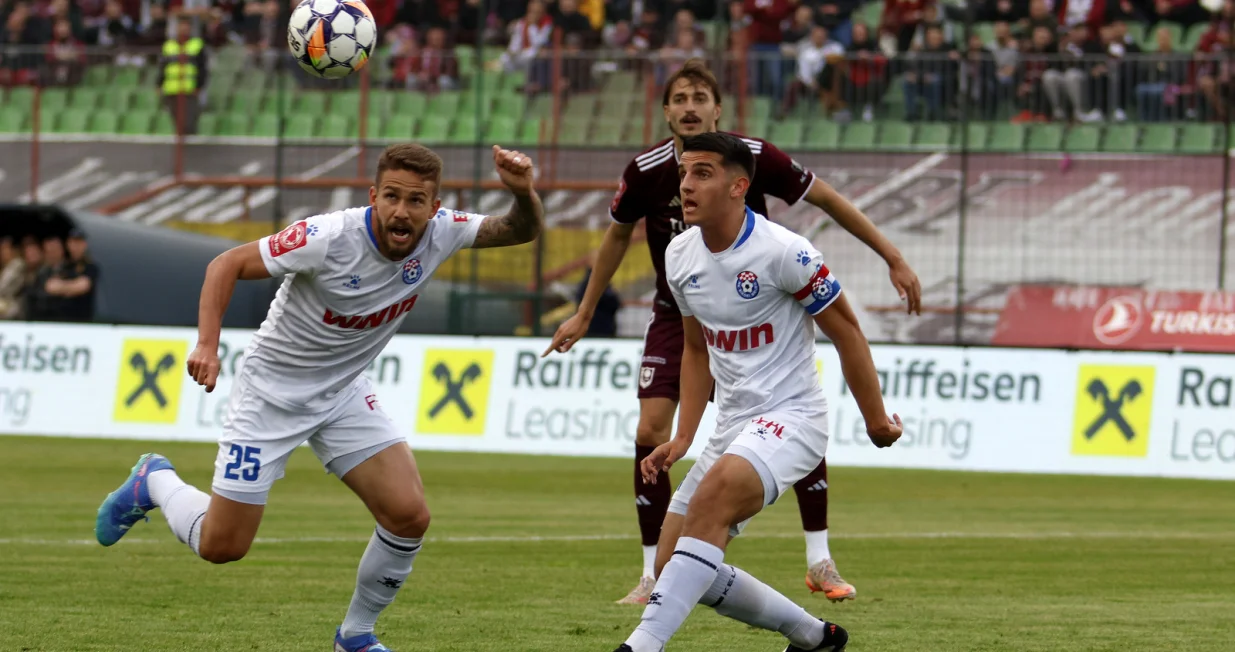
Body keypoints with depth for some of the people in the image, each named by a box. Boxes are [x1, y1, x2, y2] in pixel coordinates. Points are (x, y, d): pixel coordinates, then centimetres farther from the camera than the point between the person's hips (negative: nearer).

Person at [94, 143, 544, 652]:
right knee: (221, 547, -2)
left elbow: (522, 230, -6)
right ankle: (154, 481, 31)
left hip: (344, 393, 4)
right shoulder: (327, 238, -29)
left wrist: (523, 191, -29)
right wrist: (207, 345, -33)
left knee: (409, 516, -14)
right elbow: (227, 264, -21)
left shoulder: (440, 234, -14)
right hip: (272, 391, -4)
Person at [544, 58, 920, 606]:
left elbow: (827, 199, -5)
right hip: (677, 314, 0)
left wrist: (893, 259, -5)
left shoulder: (756, 158, -17)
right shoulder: (647, 171, -13)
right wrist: (584, 314, 13)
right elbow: (618, 235, 7)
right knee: (651, 434, -13)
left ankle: (819, 562, 5)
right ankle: (653, 575, 0)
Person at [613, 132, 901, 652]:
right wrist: (682, 438, 9)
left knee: (713, 495, -36)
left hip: (790, 418, -8)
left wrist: (875, 418, 0)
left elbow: (846, 332, -7)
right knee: (673, 567, 4)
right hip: (731, 427, 8)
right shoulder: (681, 256, 5)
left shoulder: (782, 252, -17)